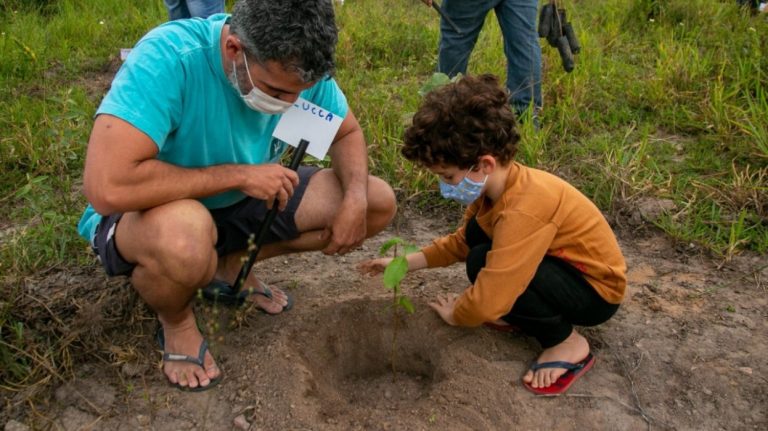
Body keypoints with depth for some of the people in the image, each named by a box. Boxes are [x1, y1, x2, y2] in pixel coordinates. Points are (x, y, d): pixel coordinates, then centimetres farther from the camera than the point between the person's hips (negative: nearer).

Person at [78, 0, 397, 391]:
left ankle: (232, 263, 9)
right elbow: (106, 187, -40)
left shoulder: (298, 67, -16)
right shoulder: (168, 58, -32)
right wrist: (238, 174, -32)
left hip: (241, 204, 6)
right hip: (144, 213, -5)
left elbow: (347, 133, 1)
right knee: (185, 238, -43)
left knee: (379, 203, -5)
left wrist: (356, 199, -19)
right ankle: (176, 321, -4)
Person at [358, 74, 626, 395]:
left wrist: (454, 314, -13)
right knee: (478, 232, -1)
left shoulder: (524, 211, -36)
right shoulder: (498, 183, -8)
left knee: (483, 263, -28)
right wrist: (405, 263, 0)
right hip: (562, 264, 9)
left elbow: (487, 302, -36)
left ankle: (566, 343, -8)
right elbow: (462, 241, 8)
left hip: (597, 290, -8)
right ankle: (523, 314, 9)